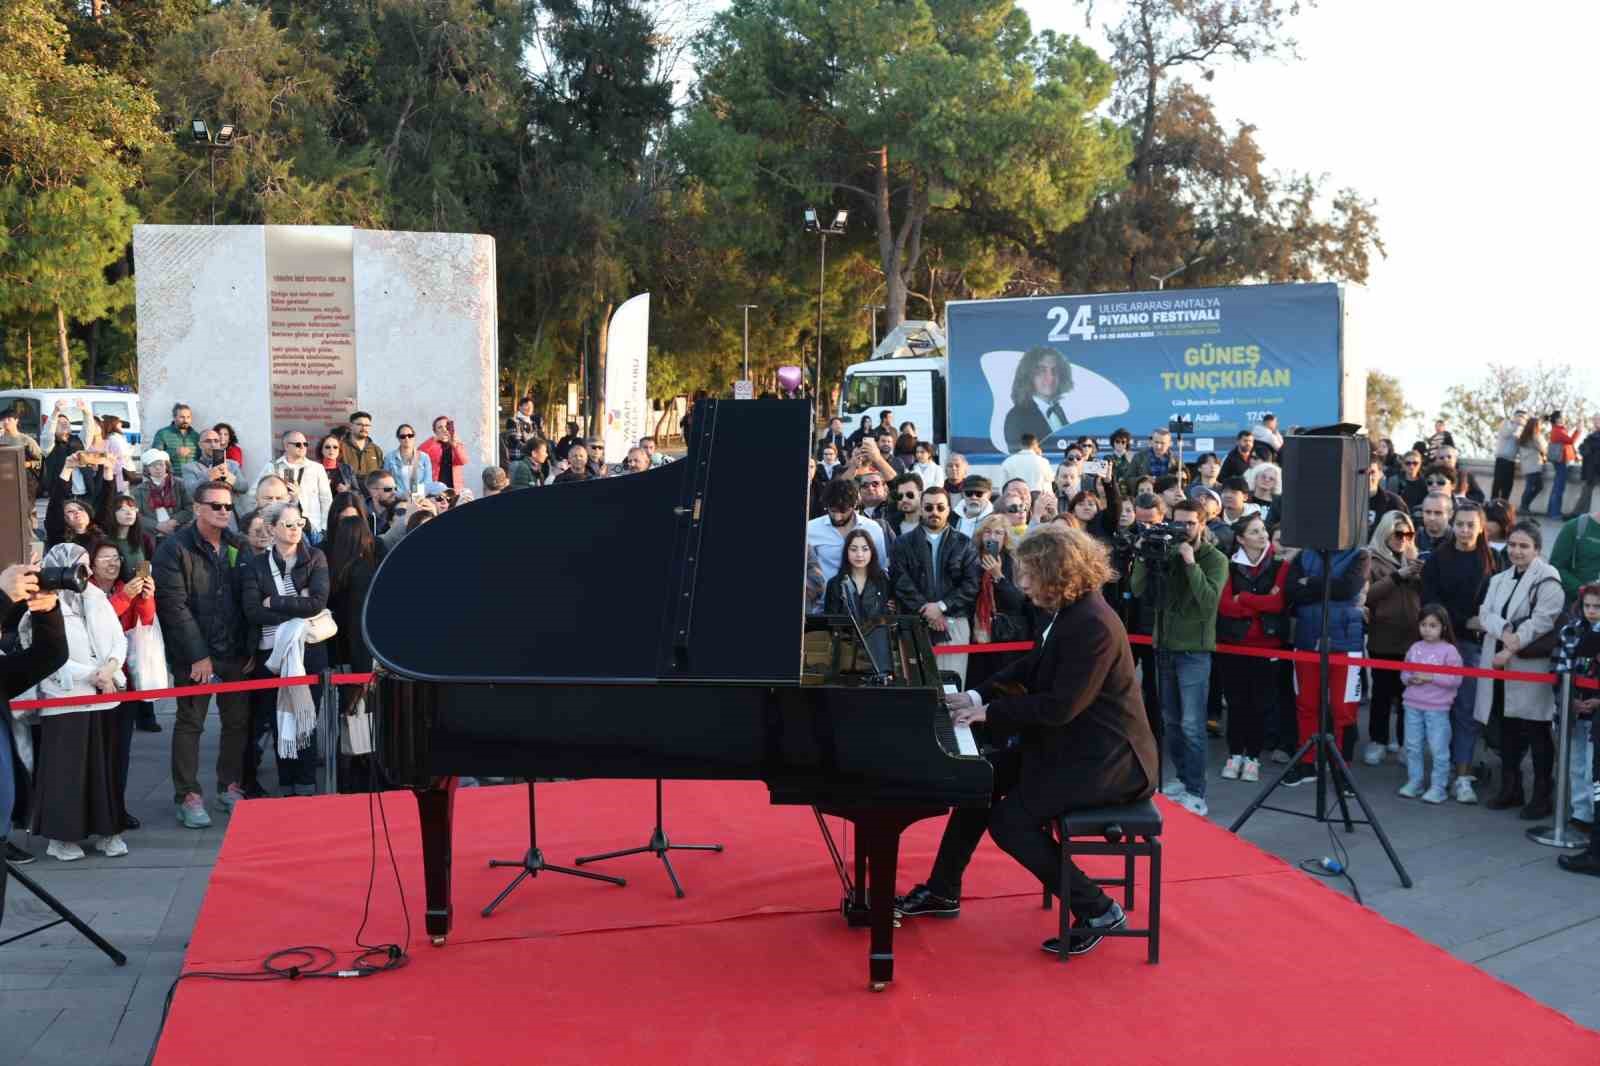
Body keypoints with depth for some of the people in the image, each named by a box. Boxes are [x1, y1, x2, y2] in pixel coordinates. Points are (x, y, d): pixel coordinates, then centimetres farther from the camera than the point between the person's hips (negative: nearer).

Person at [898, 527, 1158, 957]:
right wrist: (978, 696, 2)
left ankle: (1097, 911, -3)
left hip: (1106, 759, -10)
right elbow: (1030, 668, 14)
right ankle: (942, 892, 22)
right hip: (1074, 743, 10)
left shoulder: (1092, 625, -25)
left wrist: (990, 713, -18)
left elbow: (1060, 706, -27)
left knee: (1009, 821, -15)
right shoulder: (1069, 612, 5)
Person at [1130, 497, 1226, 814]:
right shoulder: (1166, 554, 5)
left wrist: (1190, 562, -22)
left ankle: (1196, 792, -2)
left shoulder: (1216, 559, -6)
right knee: (1171, 720, 13)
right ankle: (1182, 778, 25)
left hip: (1194, 651, -5)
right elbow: (1138, 590, -1)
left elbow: (1209, 600, -20)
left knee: (1191, 724, -7)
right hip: (1164, 646, 5)